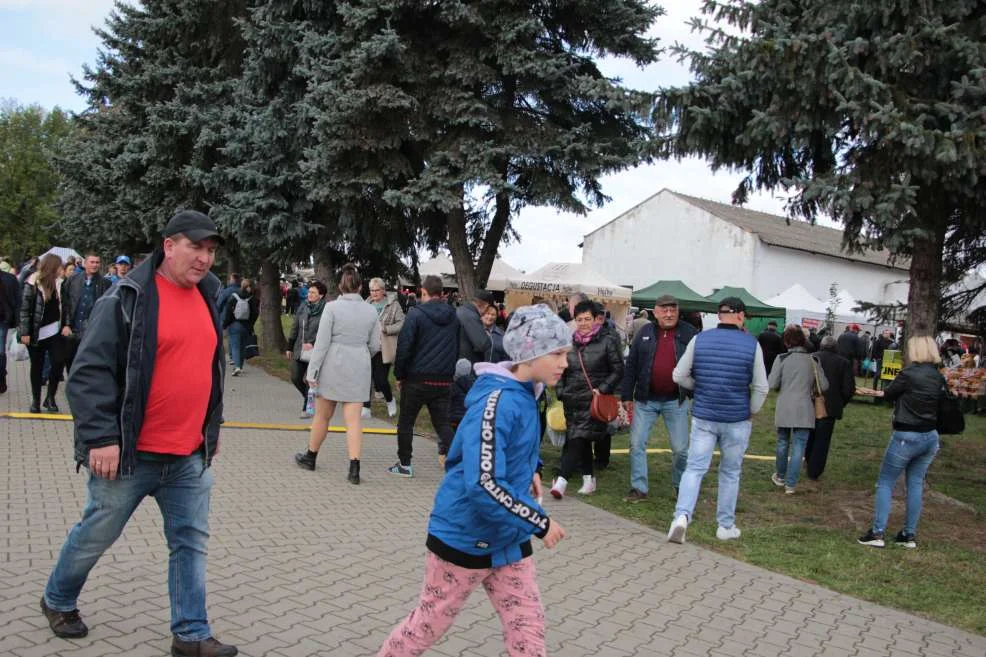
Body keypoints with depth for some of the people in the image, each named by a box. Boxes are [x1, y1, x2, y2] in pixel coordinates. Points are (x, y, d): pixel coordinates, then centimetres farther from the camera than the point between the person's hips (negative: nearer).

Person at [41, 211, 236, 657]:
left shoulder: (207, 298, 9)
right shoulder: (128, 297, -13)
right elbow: (90, 371, -15)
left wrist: (213, 428, 21)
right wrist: (101, 437, -19)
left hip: (190, 456, 6)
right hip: (129, 453, -5)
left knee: (191, 542, 7)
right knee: (95, 536, 13)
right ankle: (57, 600, 39)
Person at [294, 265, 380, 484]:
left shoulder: (332, 307, -9)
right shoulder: (370, 311, 2)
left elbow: (322, 342, -11)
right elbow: (375, 345, 8)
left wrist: (313, 371, -5)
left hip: (333, 367, -2)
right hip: (359, 368, 2)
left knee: (322, 416, 14)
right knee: (354, 419, 1)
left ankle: (310, 457, 30)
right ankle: (354, 467, -8)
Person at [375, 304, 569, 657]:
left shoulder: (525, 394, 1)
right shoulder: (496, 402, -26)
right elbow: (483, 485, -33)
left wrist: (531, 468, 5)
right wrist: (540, 522, -24)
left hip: (509, 539, 8)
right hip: (465, 538, -8)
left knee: (528, 629, 9)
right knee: (430, 622, 12)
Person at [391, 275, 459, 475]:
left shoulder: (415, 314, -9)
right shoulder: (453, 317, 7)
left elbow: (404, 347, -12)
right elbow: (458, 348, 10)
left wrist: (399, 375, -3)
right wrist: (450, 372, 15)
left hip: (417, 378, -4)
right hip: (444, 380, 4)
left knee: (406, 421, 11)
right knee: (442, 422, 10)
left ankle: (404, 464, 17)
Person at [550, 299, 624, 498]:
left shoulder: (606, 342, -1)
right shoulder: (569, 343, 10)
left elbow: (618, 370, -1)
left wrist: (602, 389, -11)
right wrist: (561, 392, 9)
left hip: (594, 400, -5)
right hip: (573, 401, 5)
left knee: (578, 439, -13)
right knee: (582, 442, 11)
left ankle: (562, 481, -18)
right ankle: (589, 479, 22)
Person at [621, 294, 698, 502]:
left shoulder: (689, 333, -3)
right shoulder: (645, 332, 2)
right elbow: (631, 365, 5)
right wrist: (627, 396, 3)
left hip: (676, 401, -1)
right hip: (646, 400, 1)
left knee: (680, 448, 6)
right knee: (636, 443, 1)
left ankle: (679, 486, 26)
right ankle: (639, 488, 12)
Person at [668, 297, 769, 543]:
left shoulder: (699, 339, -3)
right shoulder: (752, 344, -7)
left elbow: (679, 375, 2)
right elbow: (760, 387, -3)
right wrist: (752, 412, 12)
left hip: (703, 417, 1)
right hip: (737, 420, -1)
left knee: (694, 468, 3)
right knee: (730, 473, 13)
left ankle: (682, 515, -16)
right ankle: (726, 526, 20)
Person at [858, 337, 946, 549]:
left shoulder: (909, 374, -16)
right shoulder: (939, 377, 3)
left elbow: (888, 394, -4)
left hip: (906, 436, -6)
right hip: (931, 437, 6)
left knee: (885, 483, 3)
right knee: (916, 485, 13)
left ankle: (877, 533, -1)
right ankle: (909, 535, 17)